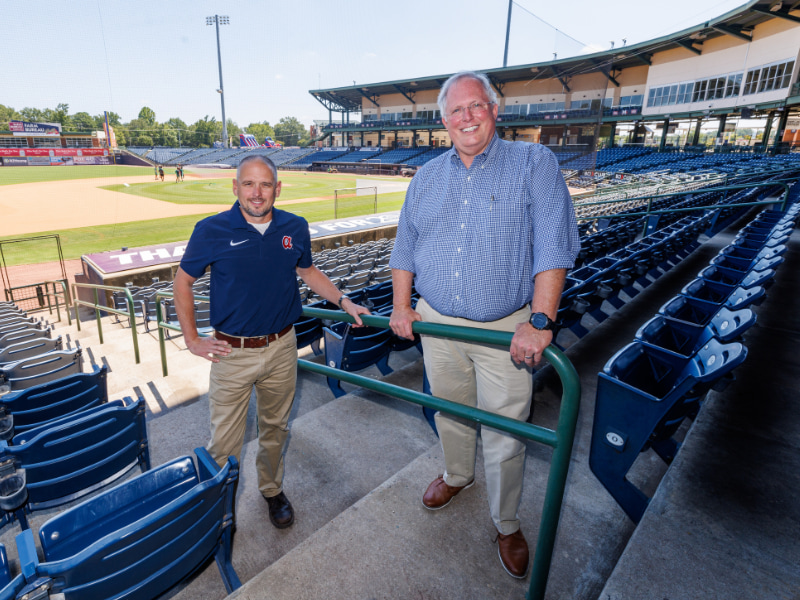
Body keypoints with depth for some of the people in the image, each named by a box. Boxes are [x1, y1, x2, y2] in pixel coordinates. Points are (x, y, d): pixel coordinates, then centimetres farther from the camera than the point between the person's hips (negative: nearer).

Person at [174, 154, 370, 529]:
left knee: (275, 429, 20)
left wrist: (344, 302, 6)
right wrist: (192, 340, 0)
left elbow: (308, 271, 16)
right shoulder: (212, 230, -9)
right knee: (224, 442, 5)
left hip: (281, 348, 3)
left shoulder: (295, 228, -1)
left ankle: (272, 490, 43)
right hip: (232, 353, -2)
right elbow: (182, 283, 2)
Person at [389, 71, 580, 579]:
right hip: (438, 324, 4)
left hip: (506, 331, -4)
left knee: (505, 437, 7)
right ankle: (458, 475, 52)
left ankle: (507, 525, 32)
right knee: (450, 413, 22)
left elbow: (554, 245, -15)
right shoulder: (427, 177, 9)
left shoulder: (534, 163, -5)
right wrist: (401, 305, 3)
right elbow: (405, 246, 13)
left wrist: (541, 320, -23)